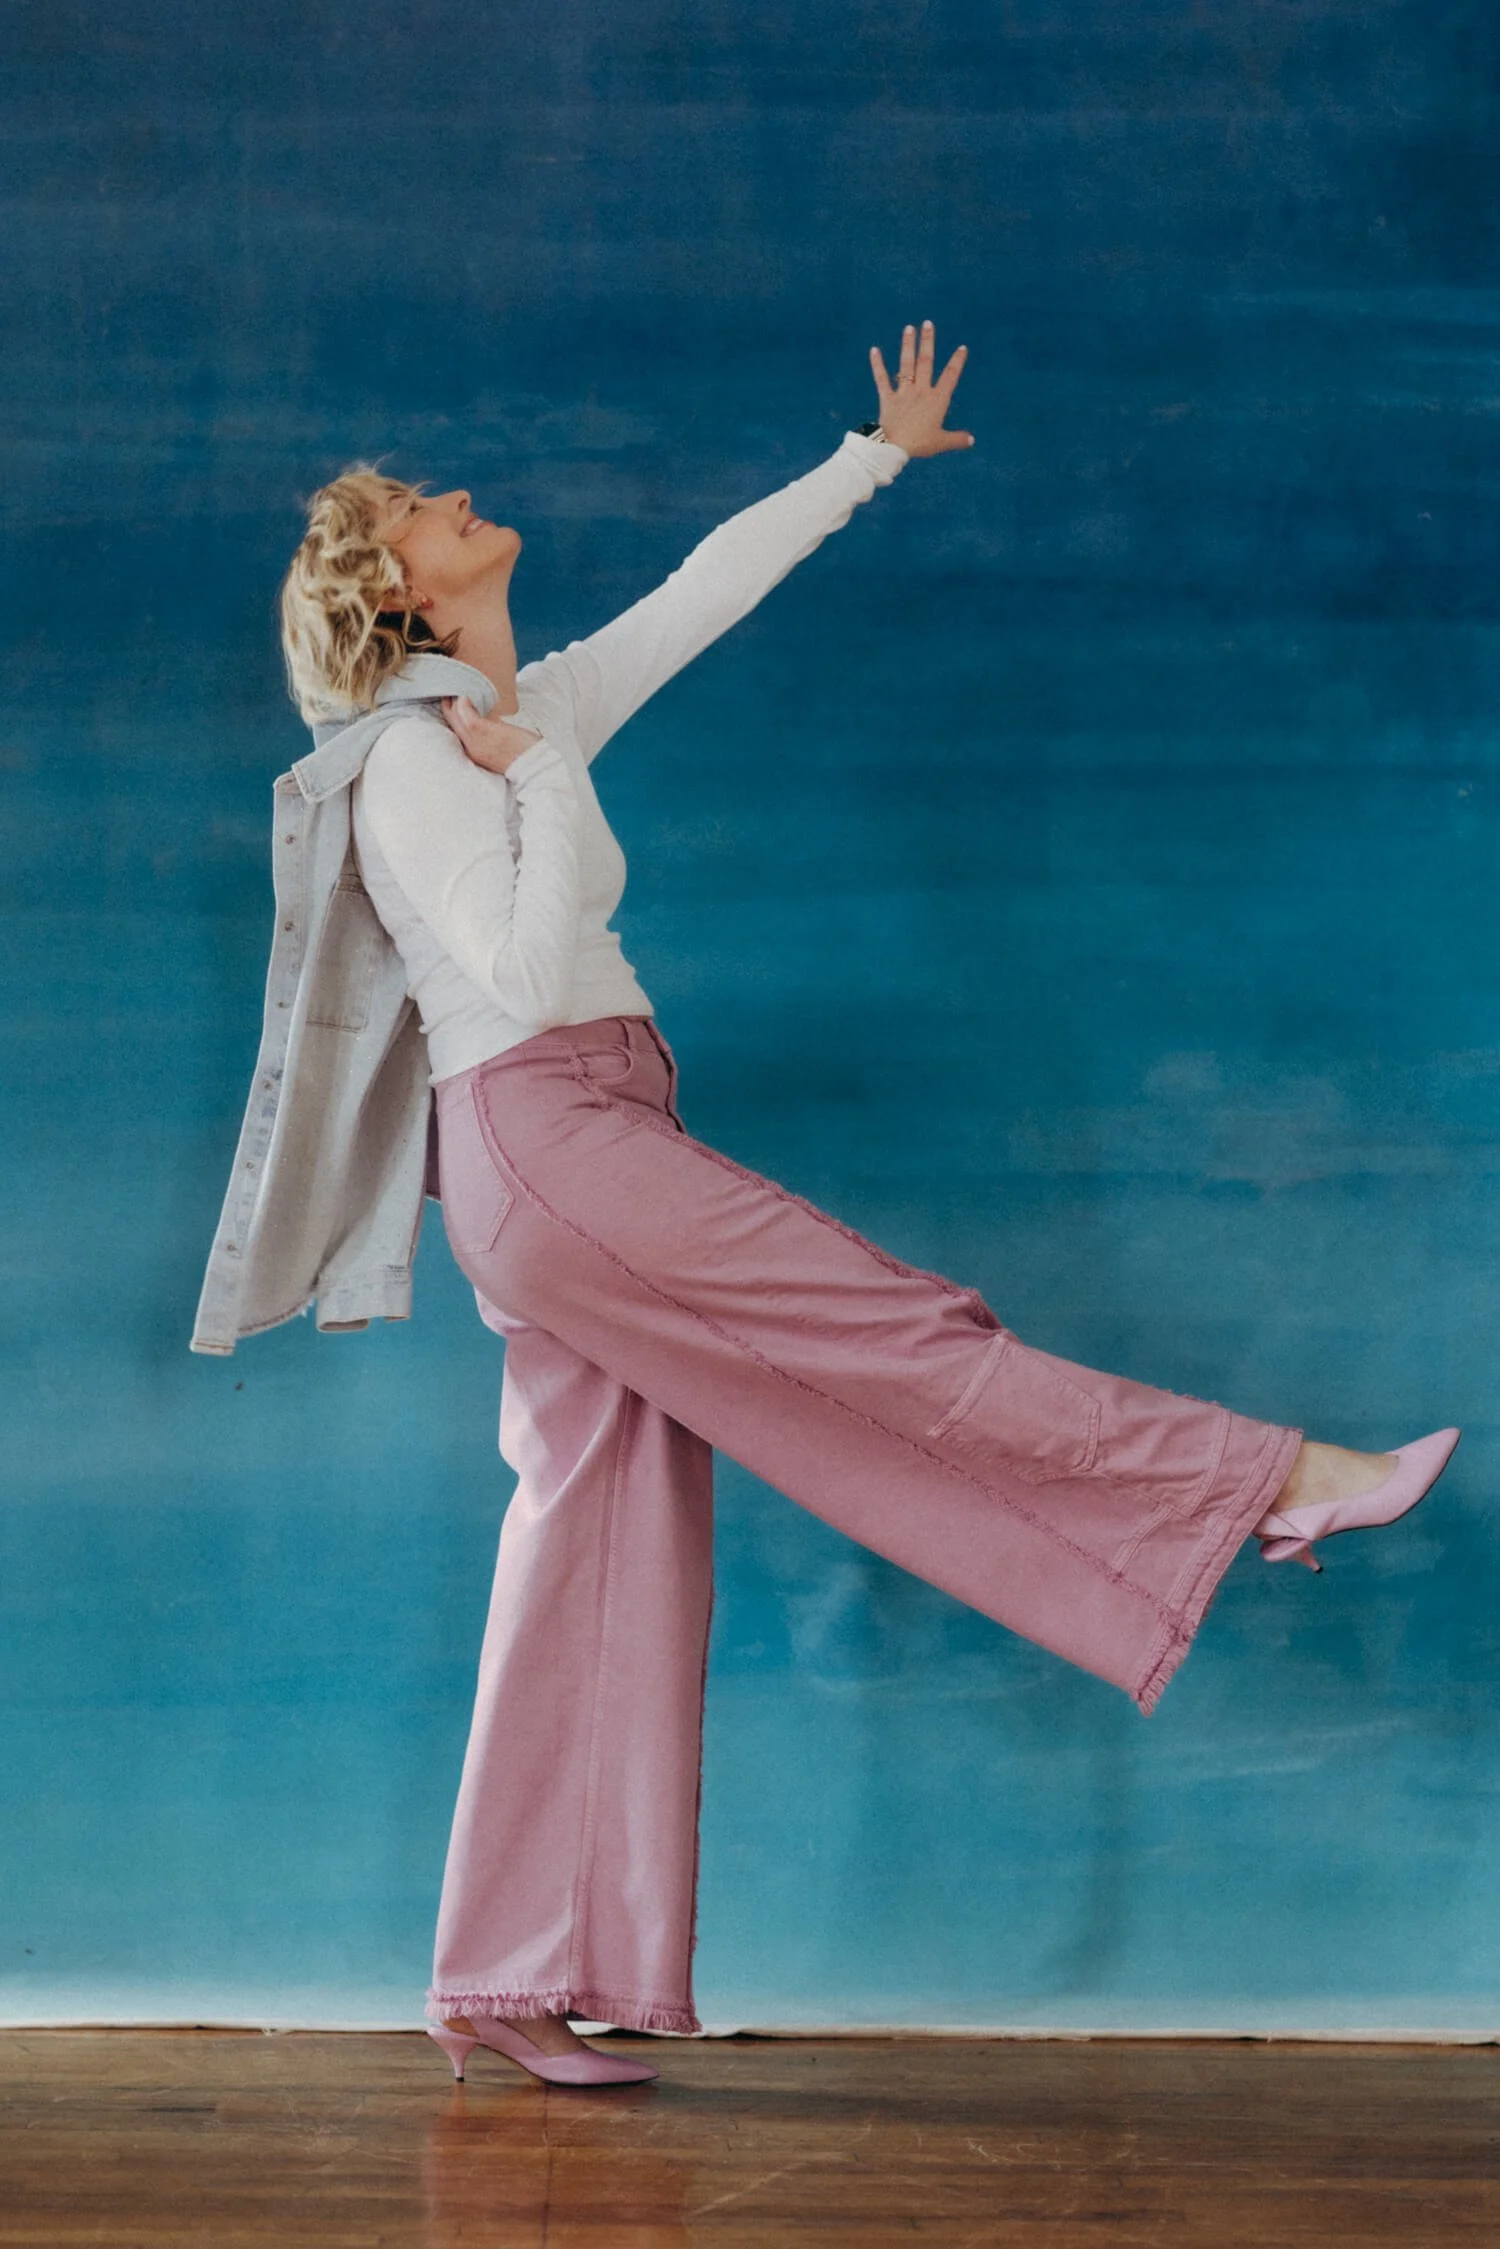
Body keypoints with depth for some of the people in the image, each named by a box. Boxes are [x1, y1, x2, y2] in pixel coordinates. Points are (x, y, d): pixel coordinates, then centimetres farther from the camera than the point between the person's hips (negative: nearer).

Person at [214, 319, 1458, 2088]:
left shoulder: (533, 709, 18)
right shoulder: (415, 762, -6)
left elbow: (710, 585, 26)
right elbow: (525, 976, -17)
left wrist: (876, 456, 31)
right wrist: (537, 778, -11)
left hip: (577, 1161, 9)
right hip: (540, 1135, -9)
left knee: (606, 1550, 5)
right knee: (905, 1330, -7)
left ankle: (510, 1982, 8)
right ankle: (1280, 1479, -1)